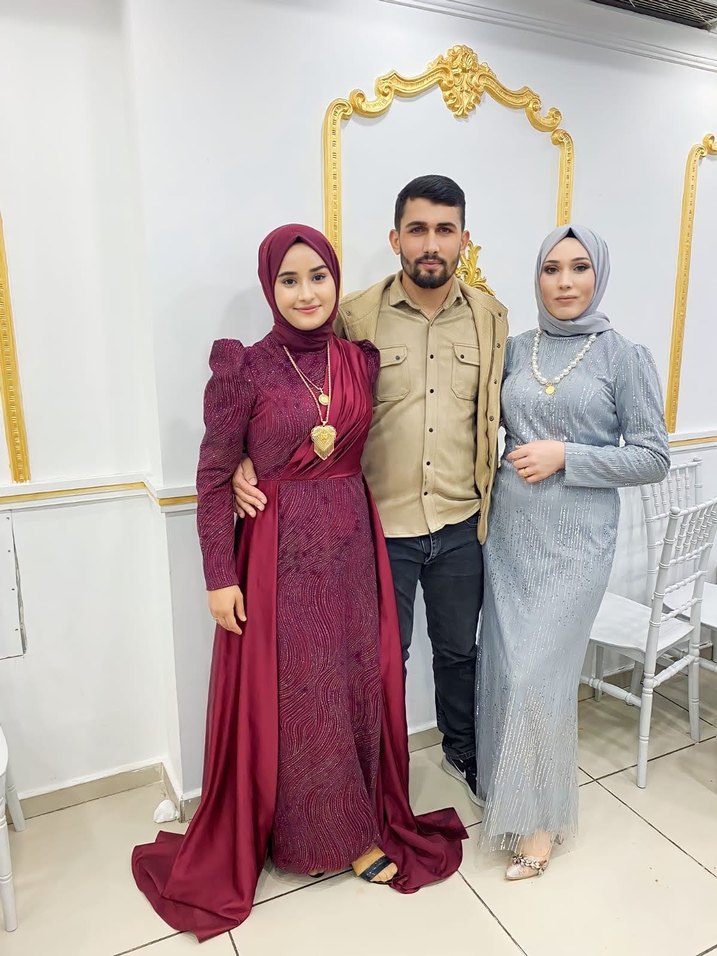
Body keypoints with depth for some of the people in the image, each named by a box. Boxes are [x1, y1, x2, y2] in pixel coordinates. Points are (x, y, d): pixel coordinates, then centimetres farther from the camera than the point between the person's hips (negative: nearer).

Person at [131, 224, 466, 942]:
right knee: (289, 694, 10)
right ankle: (303, 831, 35)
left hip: (353, 545, 4)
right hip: (280, 555, -3)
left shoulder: (362, 360, 3)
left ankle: (359, 825, 36)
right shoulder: (245, 368, -9)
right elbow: (213, 477, -6)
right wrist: (220, 577, -7)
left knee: (358, 685, 13)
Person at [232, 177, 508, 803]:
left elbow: (495, 413, 11)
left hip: (462, 523, 3)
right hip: (381, 525, -3)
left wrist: (493, 506, 8)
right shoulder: (354, 317, -8)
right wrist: (250, 460, -19)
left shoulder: (490, 317, 2)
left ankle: (463, 751, 49)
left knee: (459, 648, 22)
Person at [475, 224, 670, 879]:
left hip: (575, 541, -4)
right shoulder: (516, 349, 7)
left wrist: (565, 456, -14)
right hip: (510, 532, 4)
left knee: (540, 674, -3)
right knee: (504, 668, 10)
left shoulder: (624, 356, -4)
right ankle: (504, 789, 34)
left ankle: (542, 817, 21)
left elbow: (654, 457, -5)